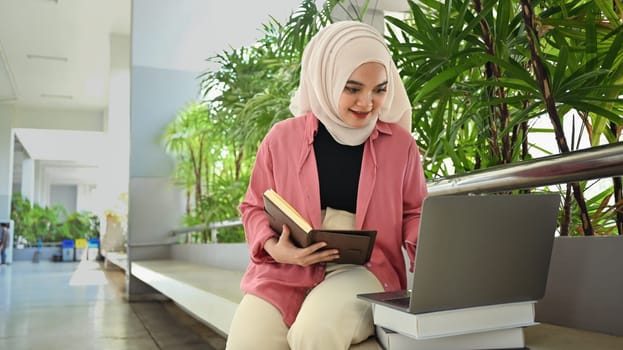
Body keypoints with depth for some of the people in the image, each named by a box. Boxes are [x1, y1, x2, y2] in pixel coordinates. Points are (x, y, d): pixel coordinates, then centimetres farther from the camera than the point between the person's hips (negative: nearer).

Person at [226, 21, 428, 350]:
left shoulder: (400, 143, 3)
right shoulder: (282, 138, 1)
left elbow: (413, 212, 16)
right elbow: (254, 207, 12)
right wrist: (274, 247, -9)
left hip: (363, 270, 0)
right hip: (285, 272, 1)